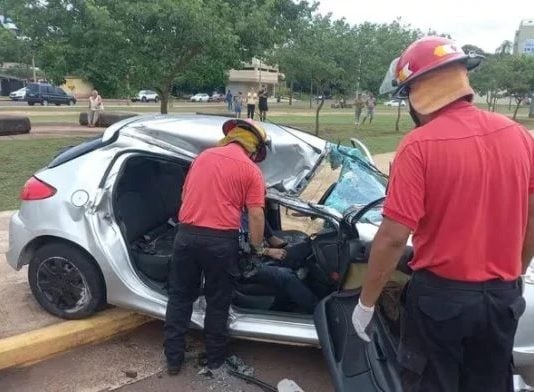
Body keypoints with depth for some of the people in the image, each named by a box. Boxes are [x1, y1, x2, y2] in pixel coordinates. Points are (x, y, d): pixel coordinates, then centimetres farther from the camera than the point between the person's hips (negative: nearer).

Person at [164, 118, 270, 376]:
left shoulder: (203, 156, 14)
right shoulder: (251, 170, -1)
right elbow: (255, 215, -5)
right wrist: (258, 248, 8)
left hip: (186, 234, 4)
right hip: (220, 240, -4)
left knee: (179, 296, 17)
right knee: (217, 302, 13)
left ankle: (173, 358, 26)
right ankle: (215, 359, 28)